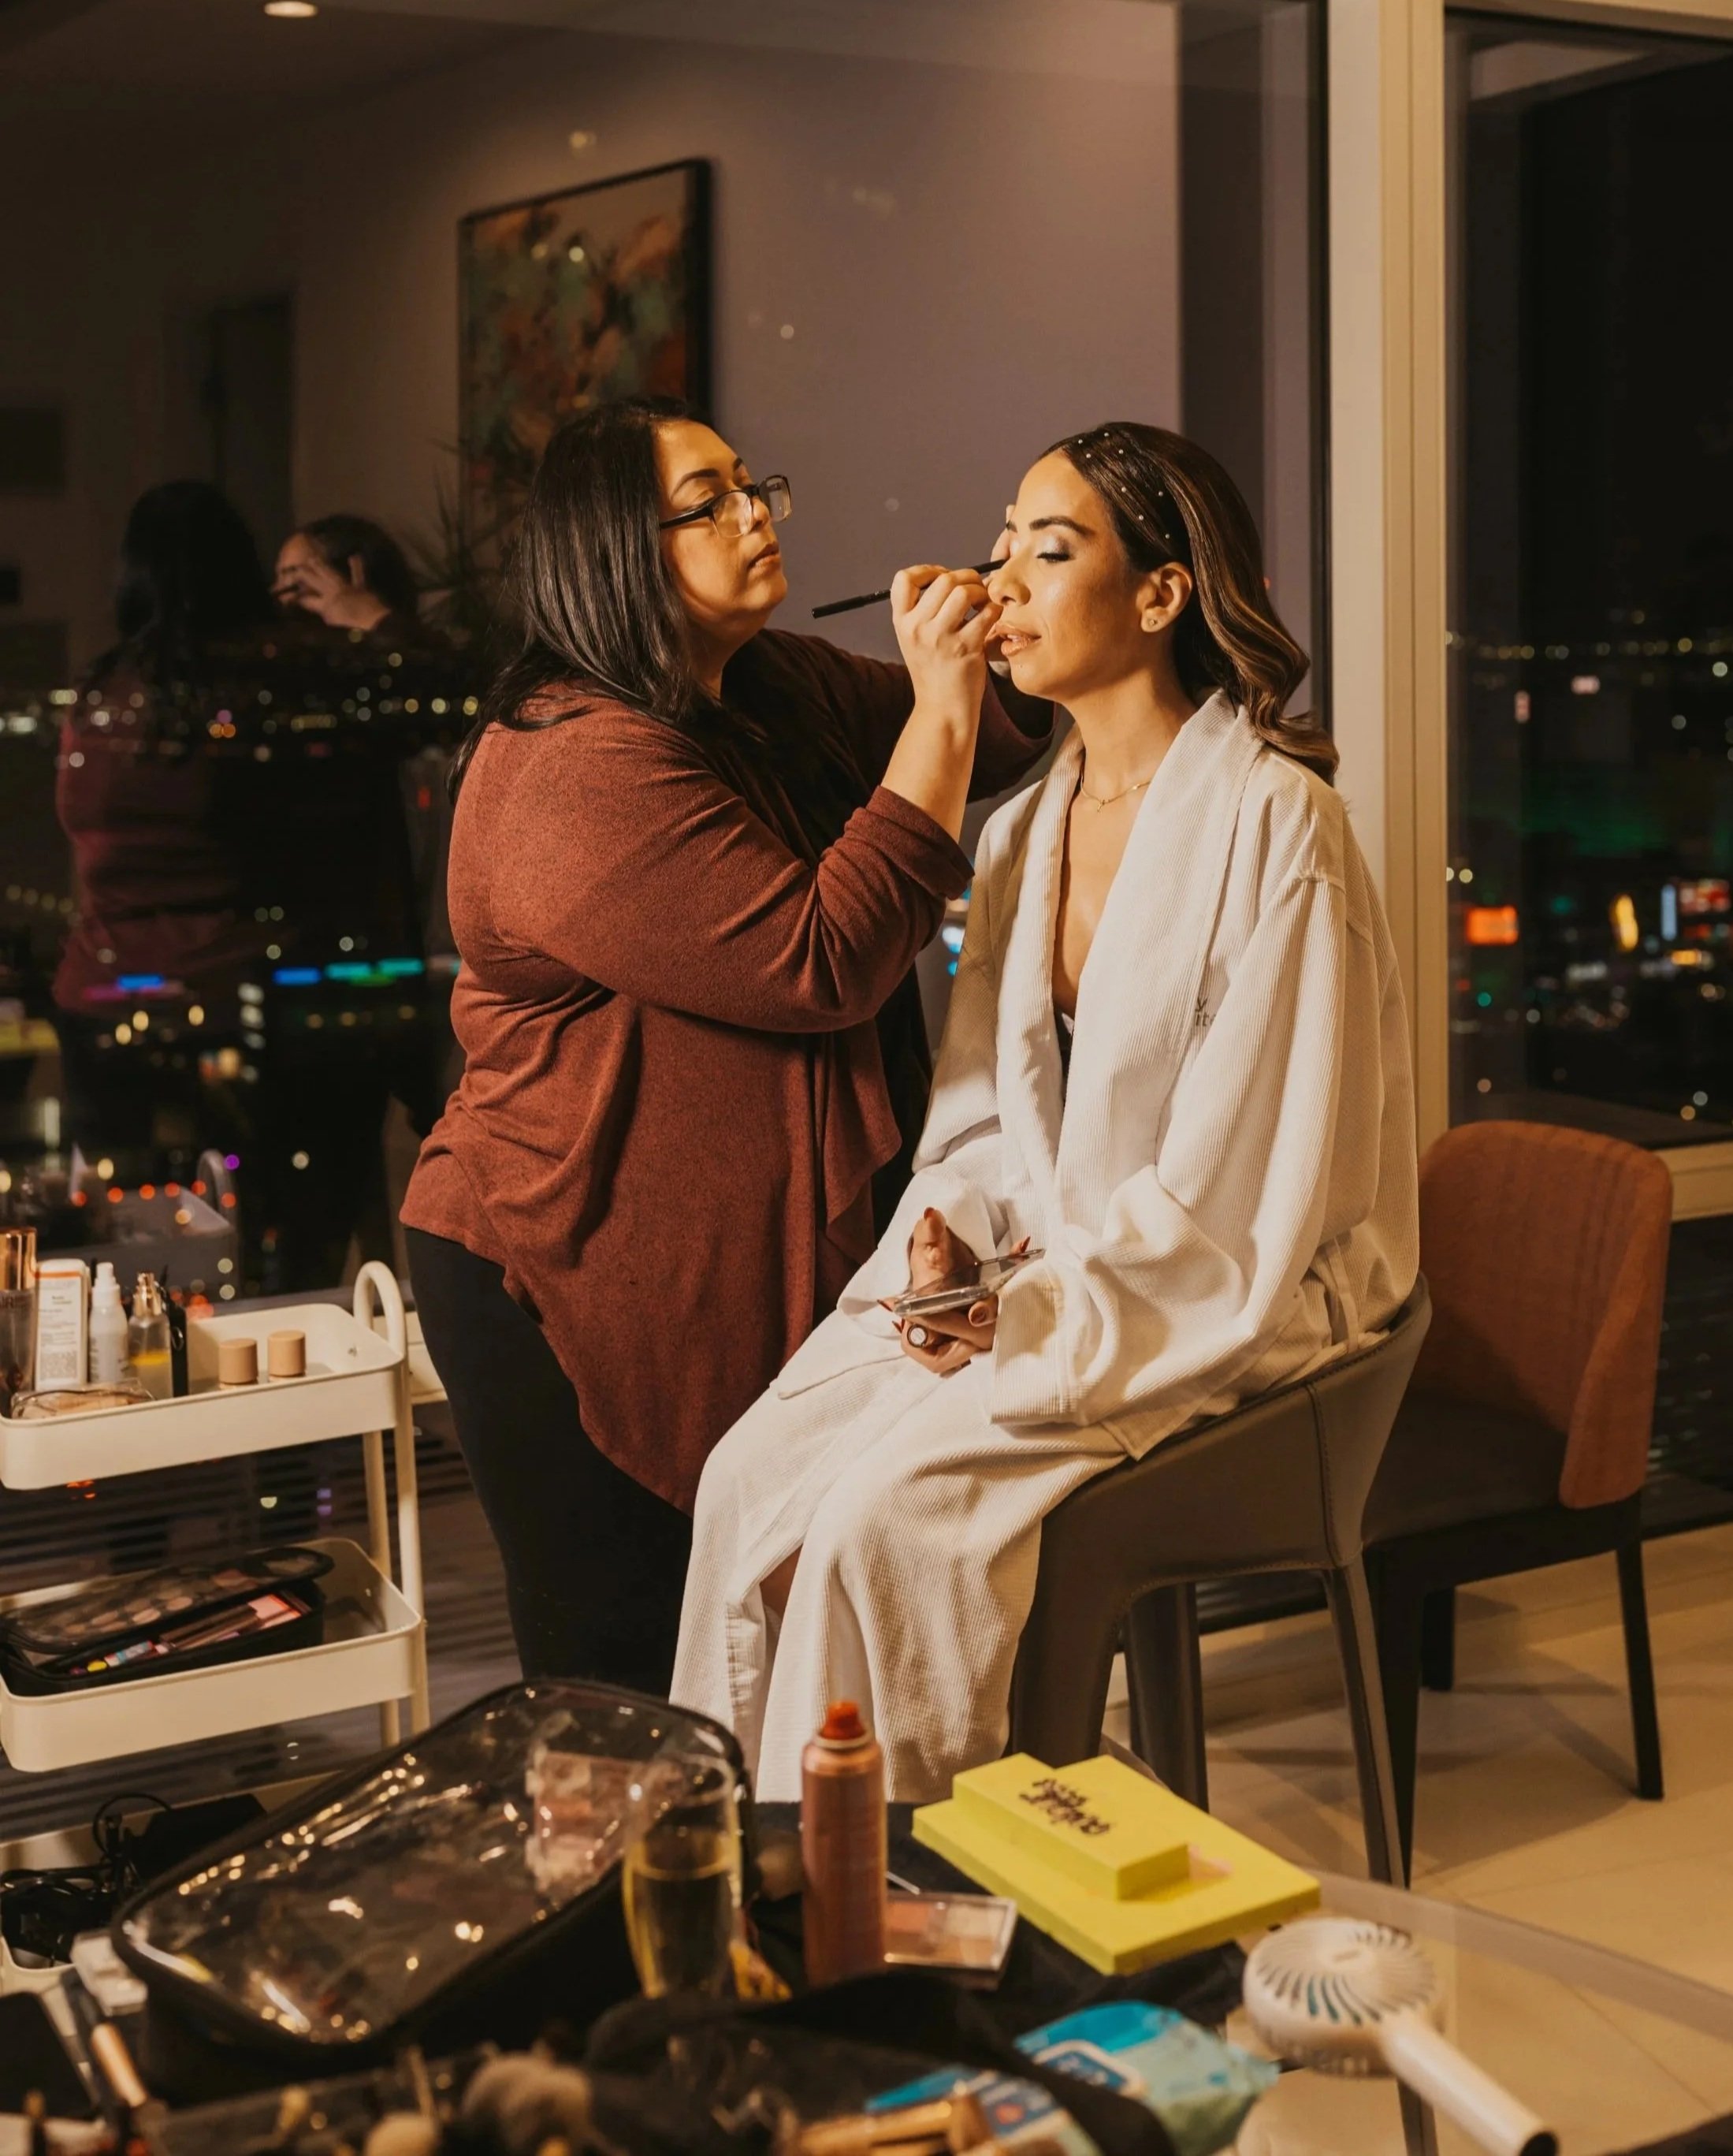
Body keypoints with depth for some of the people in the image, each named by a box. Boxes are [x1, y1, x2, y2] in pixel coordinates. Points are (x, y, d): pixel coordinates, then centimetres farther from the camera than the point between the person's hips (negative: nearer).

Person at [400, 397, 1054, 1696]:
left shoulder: (777, 691, 7)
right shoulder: (582, 771, -21)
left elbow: (991, 750, 18)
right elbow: (825, 963, -26)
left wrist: (970, 663, -4)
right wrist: (936, 710, -22)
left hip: (735, 1272, 8)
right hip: (580, 1291, -8)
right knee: (625, 1678, 3)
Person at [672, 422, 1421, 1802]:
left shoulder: (1273, 823, -13)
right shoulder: (1022, 833, 11)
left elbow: (1228, 1186, -16)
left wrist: (1042, 1309, -17)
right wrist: (949, 1225, -6)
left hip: (1212, 1307, -7)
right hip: (1030, 1278, 7)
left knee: (886, 1509, -25)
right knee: (750, 1477, -14)